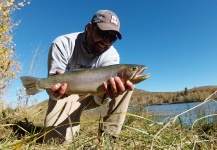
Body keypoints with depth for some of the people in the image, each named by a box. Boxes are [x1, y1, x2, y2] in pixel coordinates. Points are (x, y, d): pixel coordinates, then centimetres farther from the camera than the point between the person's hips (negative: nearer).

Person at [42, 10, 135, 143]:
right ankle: (74, 126, 15)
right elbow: (53, 84, -23)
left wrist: (105, 93, -49)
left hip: (91, 95, 3)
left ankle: (108, 134, -10)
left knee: (126, 83, -18)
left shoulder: (112, 56, -17)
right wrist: (56, 90, -48)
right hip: (66, 96, -2)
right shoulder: (62, 44, -21)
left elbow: (100, 99, -25)